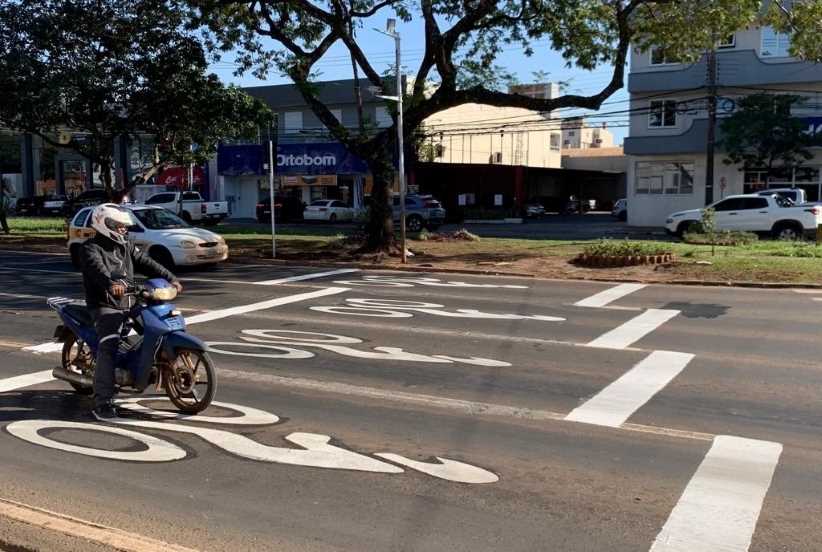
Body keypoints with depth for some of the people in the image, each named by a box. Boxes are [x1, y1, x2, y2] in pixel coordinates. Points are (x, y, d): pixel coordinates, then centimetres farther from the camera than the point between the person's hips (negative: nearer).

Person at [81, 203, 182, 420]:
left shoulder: (126, 246, 17)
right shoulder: (91, 248, -6)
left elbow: (146, 263, 11)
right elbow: (97, 268, -27)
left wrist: (170, 278, -2)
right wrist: (111, 283, -48)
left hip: (128, 305, 8)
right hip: (104, 307, -8)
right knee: (109, 348, -23)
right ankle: (102, 402, -25)